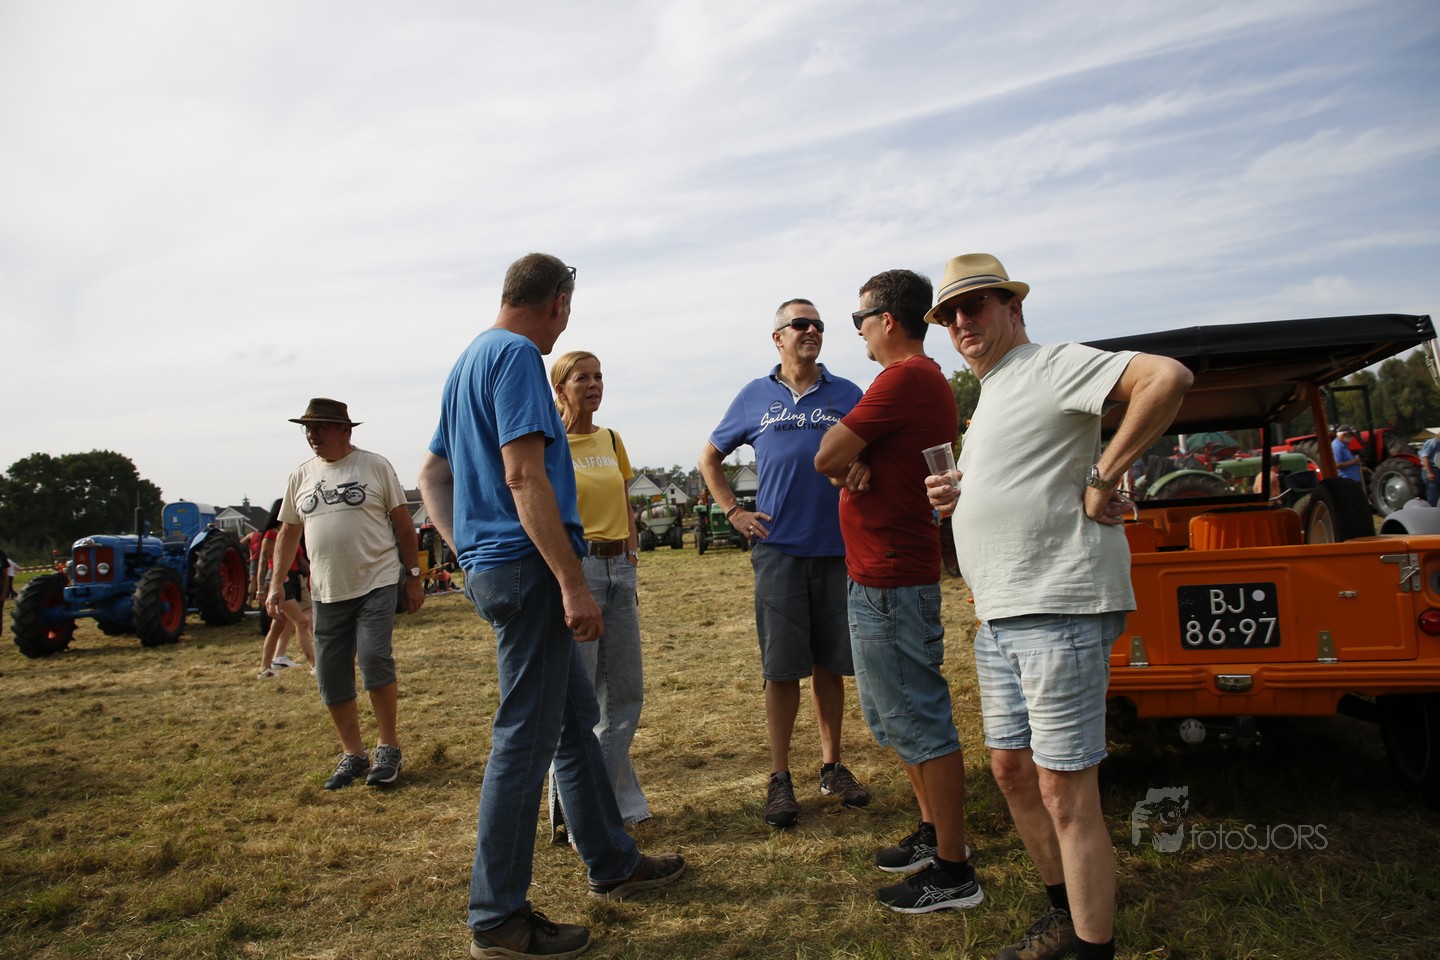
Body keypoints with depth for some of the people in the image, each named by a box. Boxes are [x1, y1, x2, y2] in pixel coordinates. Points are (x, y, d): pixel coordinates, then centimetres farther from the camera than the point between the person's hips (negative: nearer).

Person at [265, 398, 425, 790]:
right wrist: (276, 584, 8)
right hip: (327, 593, 5)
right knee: (330, 677, 5)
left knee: (374, 658, -17)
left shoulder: (375, 466, -1)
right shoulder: (301, 476, 10)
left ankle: (388, 747, 2)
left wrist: (413, 576, -1)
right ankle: (353, 754, 21)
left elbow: (403, 523, 1)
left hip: (377, 584, -5)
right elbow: (288, 532, 17)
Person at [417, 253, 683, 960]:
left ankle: (613, 864, 30)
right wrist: (573, 583, -23)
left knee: (577, 716, 17)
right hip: (527, 564, -10)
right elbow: (524, 474, -22)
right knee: (526, 737, -2)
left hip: (489, 565, 10)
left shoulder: (469, 360, 20)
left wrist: (464, 549, 16)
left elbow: (432, 474, 23)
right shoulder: (518, 354, -11)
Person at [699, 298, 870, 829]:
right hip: (779, 548, -1)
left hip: (838, 547, 1)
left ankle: (832, 765, 24)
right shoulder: (754, 397, 7)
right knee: (781, 668, 1)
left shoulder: (847, 394, 9)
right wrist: (735, 512, 6)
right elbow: (710, 457, 17)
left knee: (831, 664, 9)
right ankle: (780, 777, 12)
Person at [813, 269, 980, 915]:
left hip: (889, 581, -11)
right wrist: (854, 463, -4)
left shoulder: (904, 379, -18)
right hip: (884, 572, 11)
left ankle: (952, 872, 10)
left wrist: (839, 443, 1)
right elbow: (852, 463, 18)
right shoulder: (930, 380, 17)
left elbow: (827, 458, -20)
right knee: (900, 715, 20)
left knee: (922, 721, -2)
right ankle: (934, 834, 33)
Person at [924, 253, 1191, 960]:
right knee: (1010, 768, 16)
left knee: (1065, 793, -5)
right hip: (997, 617, 10)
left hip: (1059, 611, -10)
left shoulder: (1053, 366, -7)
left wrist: (1103, 478, -20)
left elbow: (1168, 377, -21)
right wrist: (954, 495, 8)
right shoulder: (987, 403, 22)